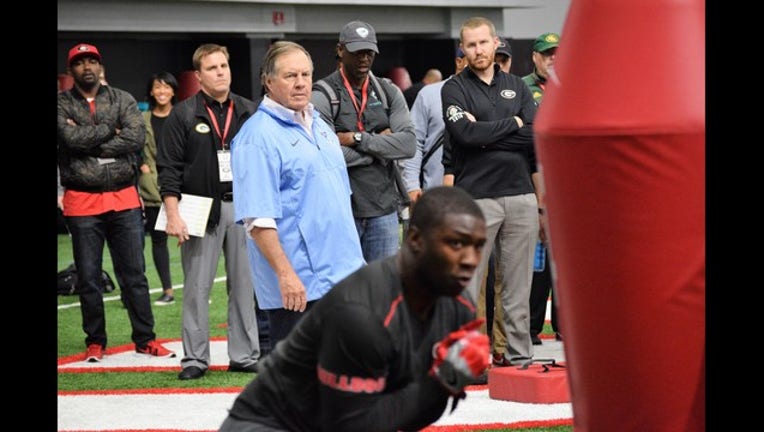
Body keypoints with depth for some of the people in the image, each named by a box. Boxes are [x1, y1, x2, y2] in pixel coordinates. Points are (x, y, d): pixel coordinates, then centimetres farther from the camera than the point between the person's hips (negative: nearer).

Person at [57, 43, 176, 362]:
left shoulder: (122, 100, 7)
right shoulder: (62, 104, 3)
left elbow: (137, 137, -9)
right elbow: (70, 138, -16)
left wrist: (90, 142, -12)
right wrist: (109, 132, -8)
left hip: (124, 199, 1)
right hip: (82, 202, -1)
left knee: (134, 274, 5)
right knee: (88, 278, 5)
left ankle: (145, 339, 11)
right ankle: (95, 342, 15)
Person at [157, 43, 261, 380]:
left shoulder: (249, 112, 10)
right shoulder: (183, 115, 0)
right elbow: (168, 169, -2)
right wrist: (173, 216, -10)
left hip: (243, 206, 3)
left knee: (244, 286, 5)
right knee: (197, 287, -1)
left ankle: (245, 355, 12)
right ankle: (195, 358, 5)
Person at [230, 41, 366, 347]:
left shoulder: (320, 126, 15)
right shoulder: (257, 137, -12)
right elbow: (257, 218, -18)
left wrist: (355, 258, 22)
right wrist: (285, 274, -23)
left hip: (344, 274, 8)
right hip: (297, 286, -8)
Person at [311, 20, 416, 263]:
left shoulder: (388, 93, 9)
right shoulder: (322, 96, -5)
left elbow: (409, 144, -4)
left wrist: (357, 139, -12)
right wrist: (380, 144, -7)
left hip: (384, 207, 4)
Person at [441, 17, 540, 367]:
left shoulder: (516, 86, 14)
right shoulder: (455, 89, 2)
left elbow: (538, 137, 1)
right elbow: (465, 134, -15)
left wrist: (487, 134, -7)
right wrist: (512, 124, -5)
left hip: (521, 194, 4)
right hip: (476, 198, -4)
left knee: (518, 286, 7)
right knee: (467, 284, -4)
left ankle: (519, 357, 12)